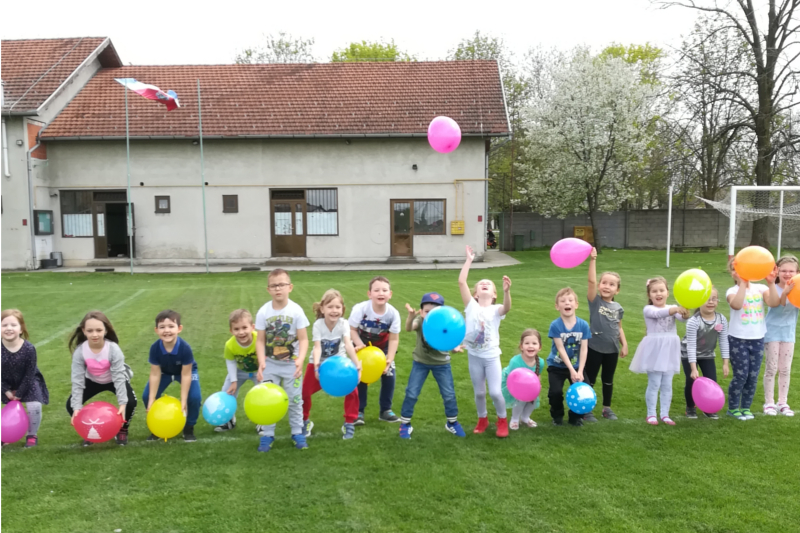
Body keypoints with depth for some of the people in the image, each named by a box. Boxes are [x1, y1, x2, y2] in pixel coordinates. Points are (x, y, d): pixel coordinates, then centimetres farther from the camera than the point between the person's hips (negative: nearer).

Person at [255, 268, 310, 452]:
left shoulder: (296, 311, -13)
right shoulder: (263, 312, -10)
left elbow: (303, 339, -11)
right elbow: (260, 340, -7)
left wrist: (300, 360, -24)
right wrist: (261, 362, -18)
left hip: (291, 364, -1)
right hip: (270, 364, 1)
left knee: (295, 400, 9)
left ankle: (297, 433, 24)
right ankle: (267, 435, 19)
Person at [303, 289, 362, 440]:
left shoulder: (344, 324, -23)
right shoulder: (318, 325, -24)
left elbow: (348, 345, -35)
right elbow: (317, 347, -32)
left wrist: (357, 365, -50)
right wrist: (316, 366, -51)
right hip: (319, 362, 0)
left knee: (352, 391, -16)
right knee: (304, 392, -2)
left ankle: (349, 423, 2)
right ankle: (305, 421, 24)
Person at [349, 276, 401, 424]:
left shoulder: (393, 313, -28)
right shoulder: (360, 309, -33)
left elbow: (394, 339, -18)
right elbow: (352, 330, -20)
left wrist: (390, 359, -26)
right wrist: (360, 346, -32)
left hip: (382, 345, 2)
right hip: (362, 344, -1)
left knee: (390, 374, -5)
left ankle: (386, 410, 13)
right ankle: (359, 411, 8)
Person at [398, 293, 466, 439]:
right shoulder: (420, 321, -19)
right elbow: (409, 328, -41)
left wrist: (454, 347, -48)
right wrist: (411, 316, -64)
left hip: (441, 363, 1)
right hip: (420, 362, -1)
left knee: (449, 394, 7)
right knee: (411, 393, -1)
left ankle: (452, 422, 29)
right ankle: (405, 424, 16)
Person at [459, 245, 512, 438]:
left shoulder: (496, 310, -4)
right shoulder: (472, 306, -2)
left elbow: (507, 308, -29)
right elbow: (461, 282, -11)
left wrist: (507, 291, -46)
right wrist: (469, 260, -12)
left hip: (492, 356, -2)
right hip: (474, 356, 2)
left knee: (495, 392, -6)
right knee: (479, 393, 11)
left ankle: (502, 421, 19)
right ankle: (482, 420, 35)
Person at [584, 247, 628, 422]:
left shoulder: (618, 308, 3)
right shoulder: (595, 301, -9)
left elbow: (619, 328, 12)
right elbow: (591, 281, -21)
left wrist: (624, 344, 3)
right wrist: (593, 259, -27)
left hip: (612, 349, 4)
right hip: (595, 347, -4)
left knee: (608, 380, 17)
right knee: (589, 380, 6)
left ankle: (607, 408, 31)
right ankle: (586, 410, 16)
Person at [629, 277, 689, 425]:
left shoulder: (673, 308, 6)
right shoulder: (648, 309, -6)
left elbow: (683, 317, -15)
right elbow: (658, 313, -28)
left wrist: (685, 311, -40)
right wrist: (676, 309, -46)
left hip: (669, 351, 4)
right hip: (654, 351, -4)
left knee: (667, 385, 9)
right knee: (654, 384, 0)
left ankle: (665, 414, 19)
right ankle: (651, 414, 12)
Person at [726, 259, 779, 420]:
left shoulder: (760, 288, 1)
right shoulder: (733, 291, -8)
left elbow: (774, 303, -15)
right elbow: (736, 305, -30)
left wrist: (771, 283, -23)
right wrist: (743, 283, -28)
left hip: (757, 339, 4)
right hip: (738, 339, -3)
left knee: (753, 376, 9)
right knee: (740, 375, -1)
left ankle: (746, 407, 23)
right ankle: (733, 408, 15)